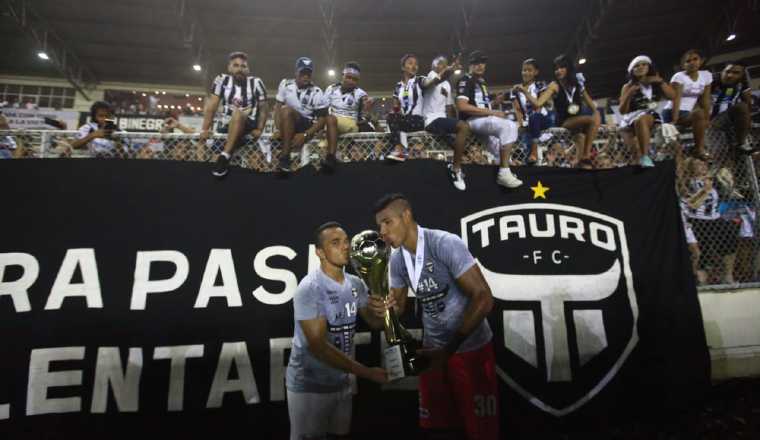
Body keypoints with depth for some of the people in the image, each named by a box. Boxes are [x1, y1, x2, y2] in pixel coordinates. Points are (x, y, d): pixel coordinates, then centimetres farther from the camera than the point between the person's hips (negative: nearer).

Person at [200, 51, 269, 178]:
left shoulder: (256, 83, -3)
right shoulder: (222, 80, 1)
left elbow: (263, 108, 1)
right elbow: (211, 106, -2)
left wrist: (259, 129, -11)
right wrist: (205, 129, -9)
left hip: (249, 126, -6)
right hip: (227, 127, 6)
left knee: (238, 113, -34)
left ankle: (225, 157, -36)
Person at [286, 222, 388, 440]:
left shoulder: (356, 284, -1)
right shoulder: (309, 289, -22)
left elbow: (375, 323, 4)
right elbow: (318, 347, -25)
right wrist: (367, 372, -25)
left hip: (341, 382, 6)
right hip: (308, 386, -6)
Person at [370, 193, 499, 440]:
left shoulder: (446, 244, -21)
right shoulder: (396, 260, -1)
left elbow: (483, 298, -24)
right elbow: (398, 304, 11)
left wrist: (449, 349, -24)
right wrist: (382, 308, -14)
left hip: (471, 347, -5)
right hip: (434, 347, 6)